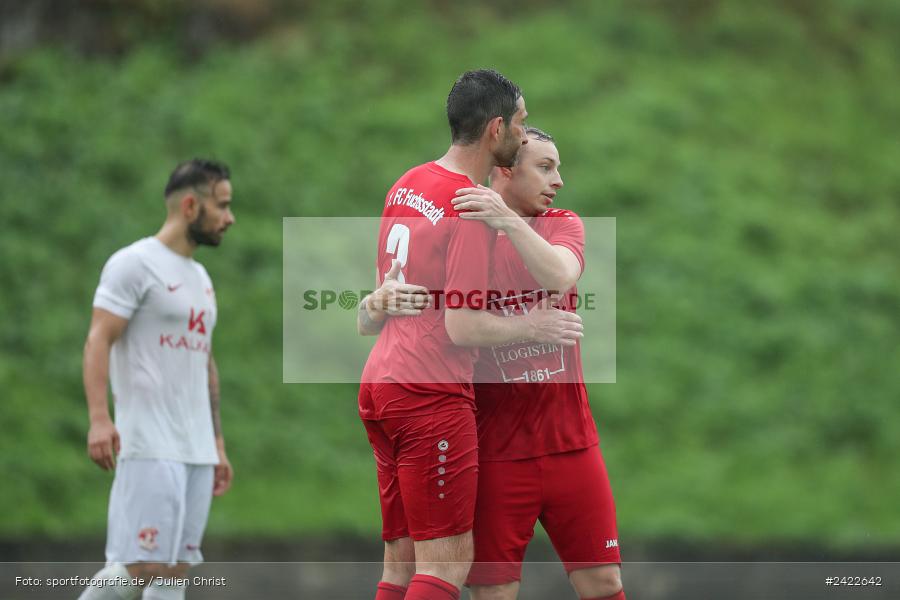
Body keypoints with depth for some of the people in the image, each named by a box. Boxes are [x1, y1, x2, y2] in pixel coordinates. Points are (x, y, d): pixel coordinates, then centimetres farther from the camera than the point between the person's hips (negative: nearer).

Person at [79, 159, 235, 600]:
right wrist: (99, 418, -26)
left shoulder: (199, 277, 21)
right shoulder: (135, 264, -6)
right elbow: (98, 340, -14)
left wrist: (217, 445, 23)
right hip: (150, 446, -8)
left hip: (196, 450, 8)